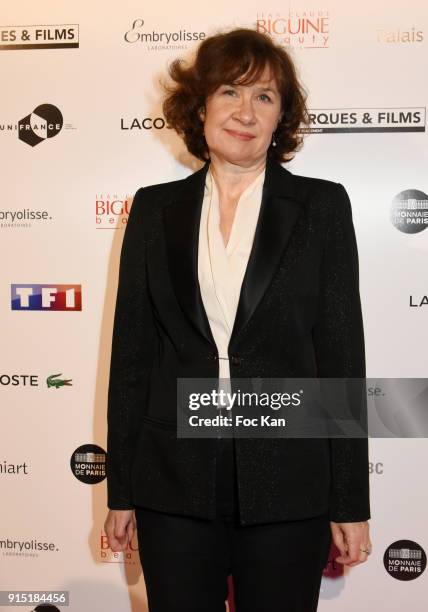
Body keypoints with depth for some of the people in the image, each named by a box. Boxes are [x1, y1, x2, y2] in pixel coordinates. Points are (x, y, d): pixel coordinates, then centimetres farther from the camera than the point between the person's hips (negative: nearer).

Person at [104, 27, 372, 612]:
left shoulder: (322, 206, 0)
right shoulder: (155, 208, 4)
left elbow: (342, 353, -2)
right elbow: (131, 352, 5)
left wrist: (351, 501, -2)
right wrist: (121, 490, 5)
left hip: (287, 485, -1)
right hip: (174, 482, 2)